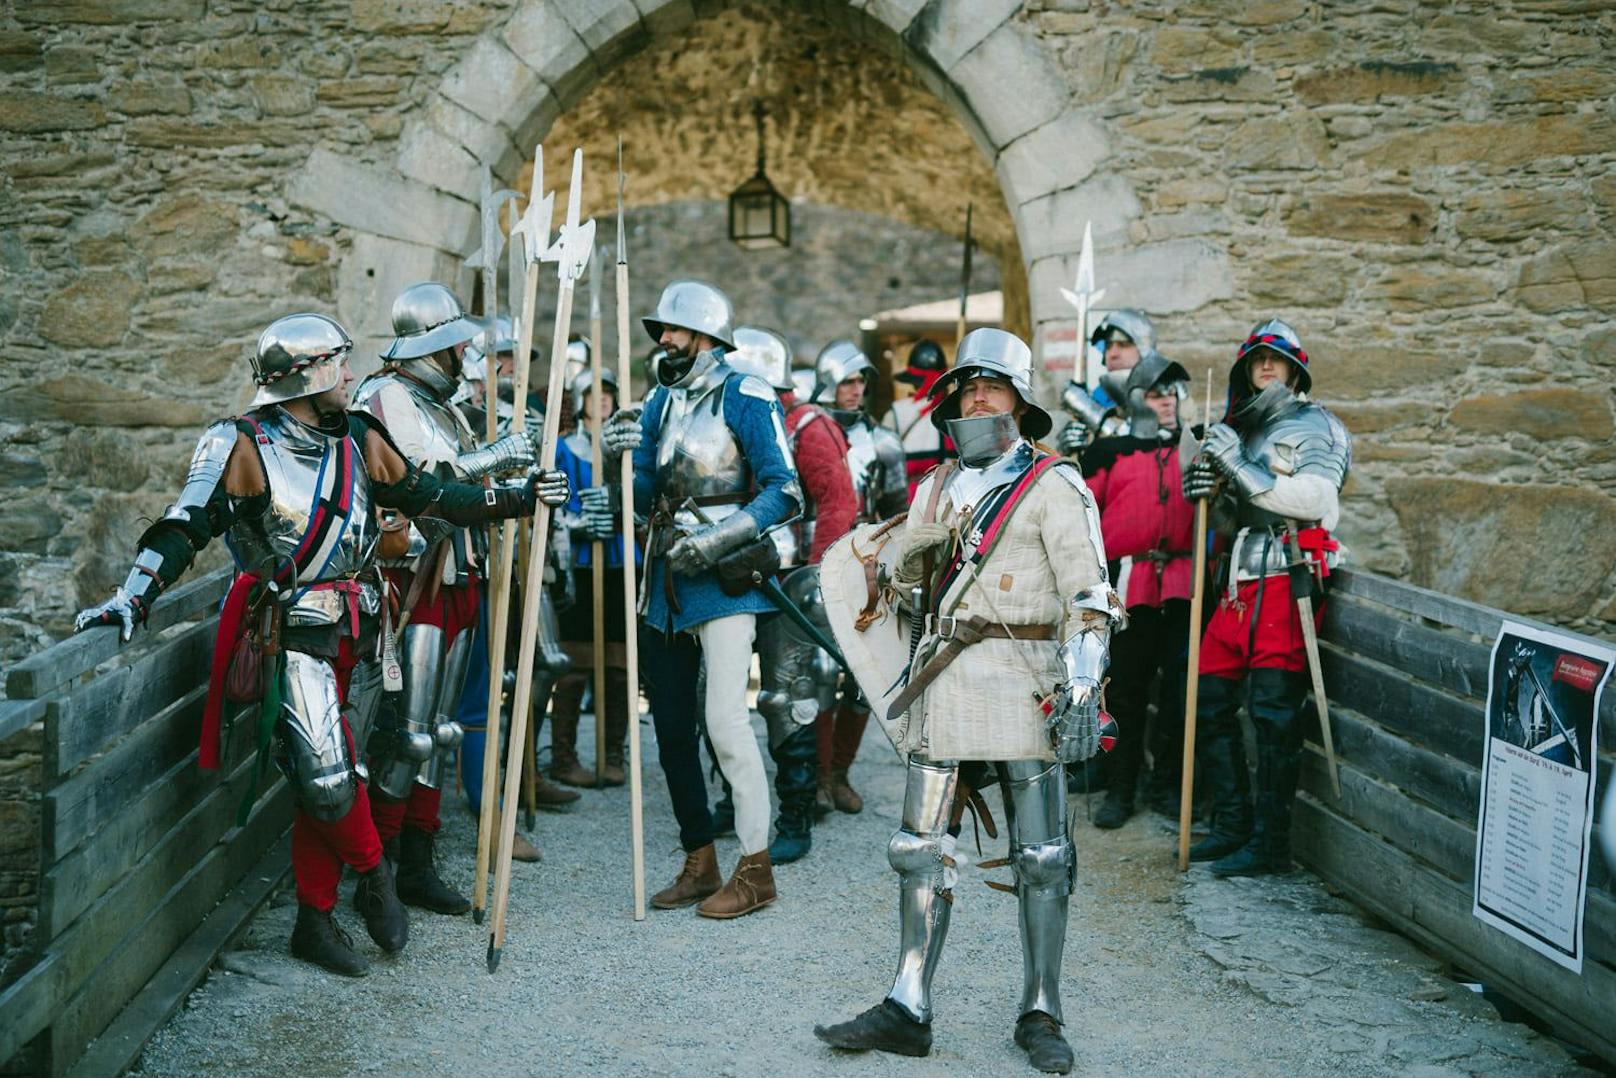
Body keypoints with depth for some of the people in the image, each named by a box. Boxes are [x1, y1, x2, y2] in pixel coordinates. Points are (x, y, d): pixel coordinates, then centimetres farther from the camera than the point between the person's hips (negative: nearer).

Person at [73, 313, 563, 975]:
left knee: (333, 776, 8)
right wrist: (134, 597, -22)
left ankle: (315, 922, 17)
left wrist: (516, 498, 20)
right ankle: (375, 876, 12)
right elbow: (187, 526, -10)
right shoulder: (242, 446, -6)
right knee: (325, 776, -14)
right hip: (295, 637, -6)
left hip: (356, 636, 6)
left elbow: (425, 496, 19)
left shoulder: (359, 440, 11)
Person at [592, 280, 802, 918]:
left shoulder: (743, 396, -6)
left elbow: (784, 492, -12)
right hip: (667, 580, 8)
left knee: (725, 719, -13)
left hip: (723, 579, -8)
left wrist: (718, 540, -20)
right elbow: (645, 497, 12)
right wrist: (621, 459, -9)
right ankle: (699, 864, 20)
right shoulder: (663, 400, 15)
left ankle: (756, 870, -2)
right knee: (672, 726, 9)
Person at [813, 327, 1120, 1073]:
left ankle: (1040, 1015, 9)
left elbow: (1088, 595, -9)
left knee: (1041, 856, 0)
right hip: (943, 678, 5)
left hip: (1023, 678, -5)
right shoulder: (937, 487, 16)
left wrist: (1082, 689, -18)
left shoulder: (1053, 485, -2)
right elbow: (904, 577, 27)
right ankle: (907, 1011, 9)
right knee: (921, 848, 4)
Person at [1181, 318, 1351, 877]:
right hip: (1242, 582, 8)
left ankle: (1270, 842, -3)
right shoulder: (1243, 429, 21)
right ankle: (1233, 826, 17)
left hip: (1286, 579, -8)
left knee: (1273, 710, -9)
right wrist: (1210, 492, 2)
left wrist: (1242, 468, -18)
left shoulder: (1312, 425, -1)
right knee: (1208, 700, 7)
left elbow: (1317, 498, -18)